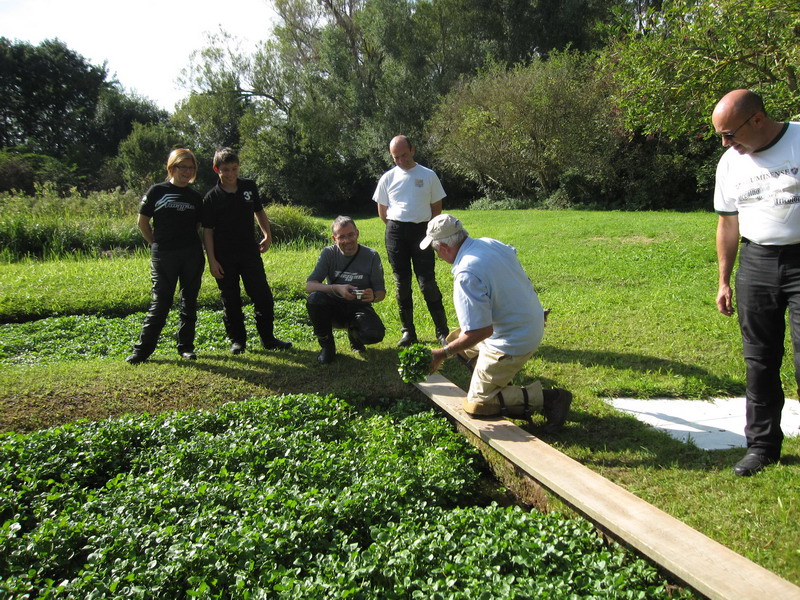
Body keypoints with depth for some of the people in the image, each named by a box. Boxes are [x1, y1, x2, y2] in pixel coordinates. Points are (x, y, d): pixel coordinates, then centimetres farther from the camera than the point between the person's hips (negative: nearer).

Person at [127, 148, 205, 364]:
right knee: (160, 303, -3)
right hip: (163, 256, -3)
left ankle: (186, 346, 18)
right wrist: (157, 244, 5)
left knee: (189, 302, 7)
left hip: (192, 255, 3)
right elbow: (142, 222, 5)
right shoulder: (157, 191, 1)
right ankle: (142, 350, 6)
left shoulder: (196, 198, 9)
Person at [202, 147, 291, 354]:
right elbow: (207, 230, -4)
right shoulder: (211, 197, -5)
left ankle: (268, 338, 13)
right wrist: (212, 260, -9)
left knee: (263, 296, 1)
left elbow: (259, 212, 17)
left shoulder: (249, 187, 3)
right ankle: (237, 340, 18)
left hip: (250, 252, 2)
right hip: (224, 257, -2)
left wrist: (267, 234, 4)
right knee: (231, 301, 5)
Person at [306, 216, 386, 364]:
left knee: (375, 334, -31)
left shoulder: (371, 256, -7)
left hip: (359, 308, 0)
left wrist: (373, 296, -28)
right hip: (335, 308, 0)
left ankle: (353, 332, 11)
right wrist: (337, 288, -33)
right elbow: (309, 285, -16)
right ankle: (327, 345, -6)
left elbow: (381, 292, -3)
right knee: (314, 298, -32)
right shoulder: (329, 253, -7)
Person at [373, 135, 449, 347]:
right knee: (402, 283, 6)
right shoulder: (388, 178, 8)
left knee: (427, 283, -7)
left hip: (422, 231, -2)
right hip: (396, 232, 2)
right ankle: (408, 331, 15)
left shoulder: (428, 175, 4)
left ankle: (442, 330, 3)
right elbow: (382, 211, 15)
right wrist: (395, 228, 10)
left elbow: (437, 207, 10)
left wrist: (427, 229, 7)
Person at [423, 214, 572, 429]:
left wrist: (444, 353, -17)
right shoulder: (490, 243, -3)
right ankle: (501, 385, 21)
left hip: (513, 342, -9)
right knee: (455, 339, 21)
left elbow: (481, 331, -30)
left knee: (476, 405, 3)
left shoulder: (466, 275, -29)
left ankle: (546, 398, -2)